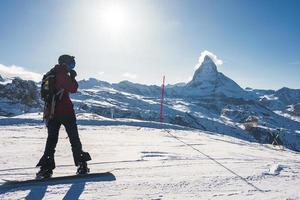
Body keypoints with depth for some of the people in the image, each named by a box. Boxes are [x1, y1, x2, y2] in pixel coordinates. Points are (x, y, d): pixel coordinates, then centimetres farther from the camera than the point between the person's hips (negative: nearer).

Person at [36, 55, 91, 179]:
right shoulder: (62, 74, -8)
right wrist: (73, 77, 2)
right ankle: (81, 164, 4)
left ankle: (46, 167, 5)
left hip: (52, 111, 7)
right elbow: (73, 89, -12)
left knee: (51, 140, 9)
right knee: (74, 138, 1)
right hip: (65, 111, -7)